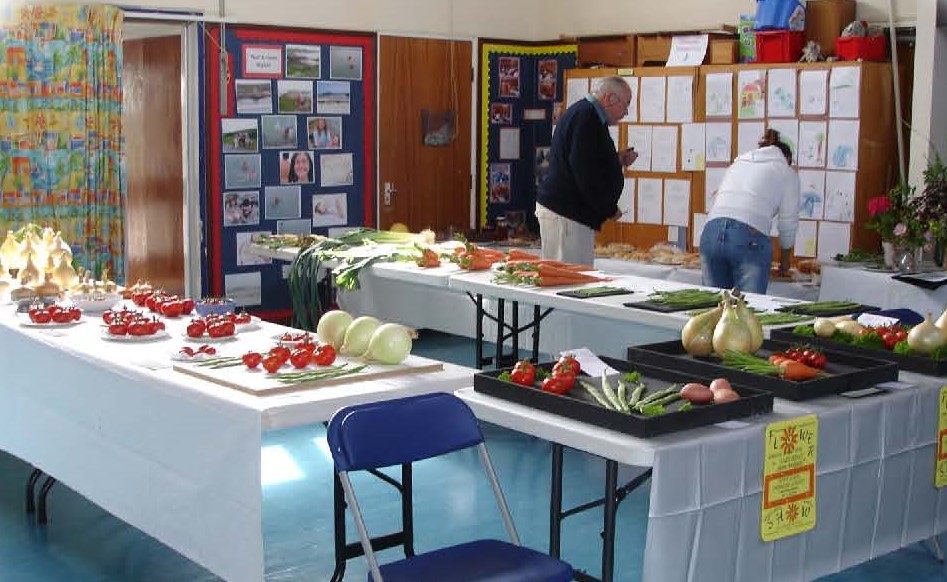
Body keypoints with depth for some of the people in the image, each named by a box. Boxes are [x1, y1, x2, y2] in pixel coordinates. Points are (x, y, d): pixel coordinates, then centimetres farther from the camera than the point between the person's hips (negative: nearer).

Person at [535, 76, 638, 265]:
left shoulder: (583, 113, 18)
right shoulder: (586, 117, -15)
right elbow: (585, 172, -21)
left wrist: (618, 159, 13)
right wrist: (609, 209, -12)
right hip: (564, 214, -11)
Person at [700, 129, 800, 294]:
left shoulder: (737, 163, 31)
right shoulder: (787, 172, 18)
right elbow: (788, 221, 16)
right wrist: (785, 259, 31)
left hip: (711, 232, 5)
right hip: (749, 237, -4)